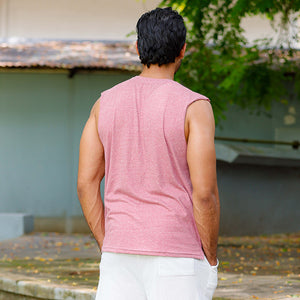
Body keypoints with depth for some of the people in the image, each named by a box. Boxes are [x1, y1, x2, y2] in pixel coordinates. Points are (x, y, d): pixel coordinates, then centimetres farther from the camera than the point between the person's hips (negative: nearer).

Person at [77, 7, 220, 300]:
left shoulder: (106, 103, 5)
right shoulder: (194, 107, -10)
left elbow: (86, 183, 3)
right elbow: (204, 193, -14)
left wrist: (108, 250, 11)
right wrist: (211, 260, -1)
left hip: (122, 253, 4)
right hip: (176, 256, -4)